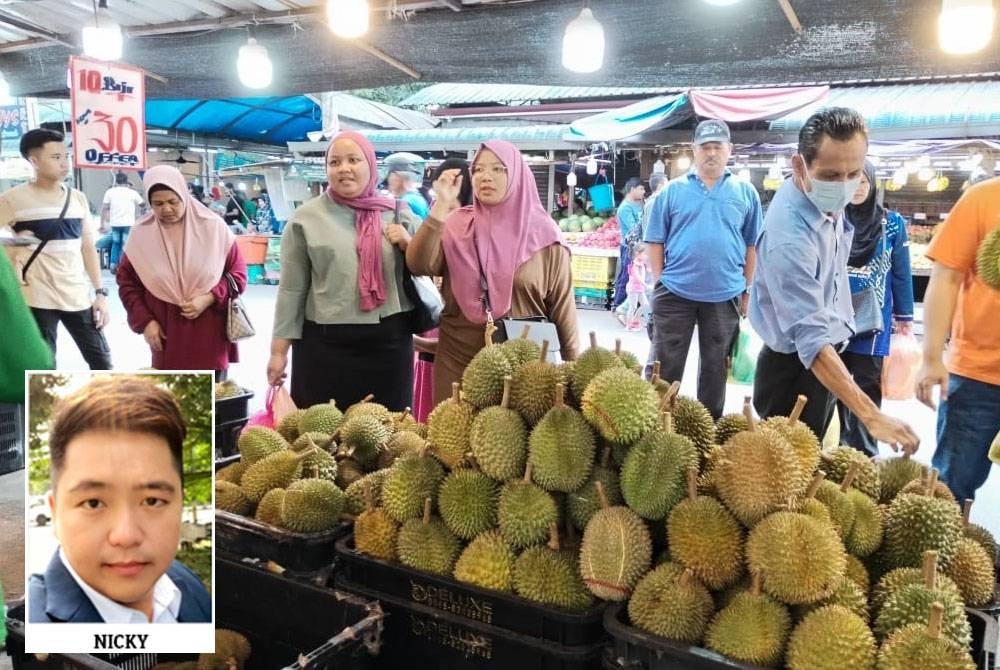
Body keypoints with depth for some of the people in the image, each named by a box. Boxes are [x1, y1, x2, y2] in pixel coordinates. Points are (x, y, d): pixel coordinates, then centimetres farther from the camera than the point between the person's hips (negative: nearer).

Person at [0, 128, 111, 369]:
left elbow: (88, 247, 10)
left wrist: (100, 292, 6)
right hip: (37, 299, -4)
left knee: (102, 360, 9)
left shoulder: (78, 198, 8)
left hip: (79, 296, 4)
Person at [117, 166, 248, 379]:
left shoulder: (214, 227, -4)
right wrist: (144, 321, -1)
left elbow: (238, 274, 2)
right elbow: (126, 282, 10)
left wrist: (209, 298, -12)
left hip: (210, 336, -1)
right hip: (167, 339, 1)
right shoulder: (141, 234, 1)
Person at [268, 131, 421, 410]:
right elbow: (291, 289, 1)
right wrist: (279, 349, 0)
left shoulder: (398, 214, 7)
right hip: (325, 345, -2)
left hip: (390, 343, 2)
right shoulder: (306, 218, 1)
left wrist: (408, 245, -6)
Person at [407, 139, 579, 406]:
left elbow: (562, 307, 1)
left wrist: (572, 367, 3)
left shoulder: (542, 233, -2)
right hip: (459, 362, 2)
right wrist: (441, 206, -19)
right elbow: (418, 265, -14)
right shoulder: (455, 225, 2)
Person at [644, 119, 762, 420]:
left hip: (725, 295, 2)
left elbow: (752, 246, 8)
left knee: (715, 368, 13)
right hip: (675, 293, -1)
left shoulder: (745, 192, 5)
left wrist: (747, 291, 6)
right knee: (665, 365, 4)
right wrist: (660, 282, -3)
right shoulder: (672, 191, 1)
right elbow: (655, 242, 3)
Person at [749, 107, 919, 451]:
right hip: (797, 366, -9)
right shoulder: (790, 236, -33)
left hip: (831, 351, 9)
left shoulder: (826, 197, -4)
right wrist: (871, 416, -42)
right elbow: (811, 340, -38)